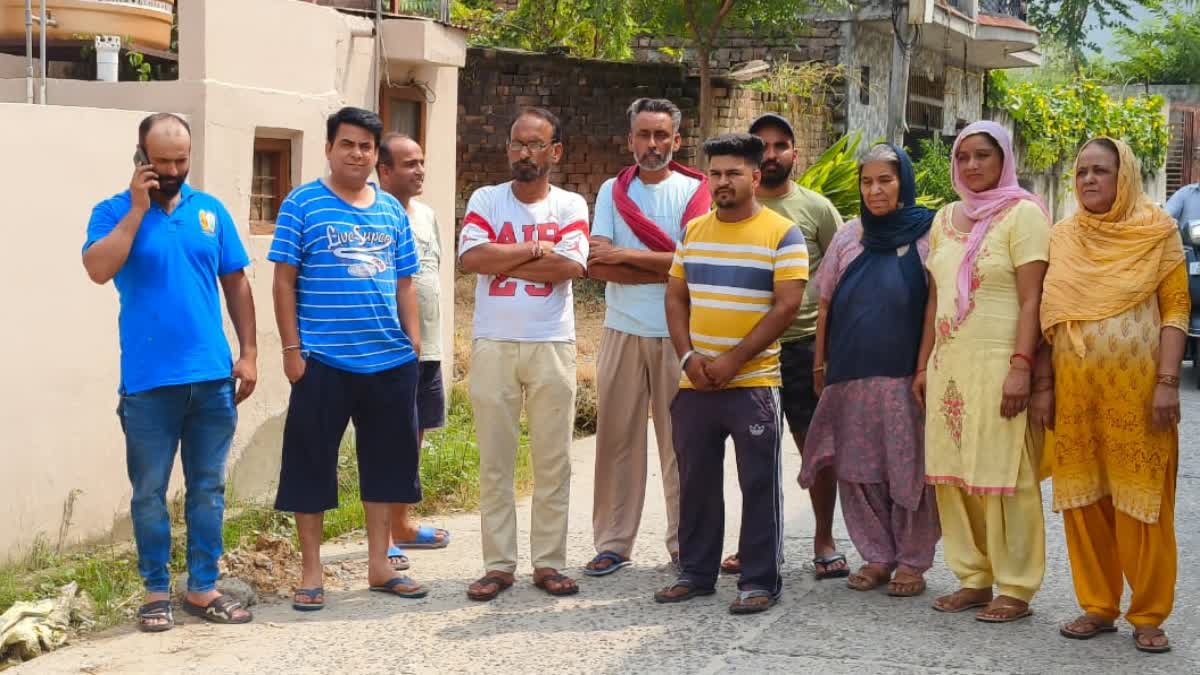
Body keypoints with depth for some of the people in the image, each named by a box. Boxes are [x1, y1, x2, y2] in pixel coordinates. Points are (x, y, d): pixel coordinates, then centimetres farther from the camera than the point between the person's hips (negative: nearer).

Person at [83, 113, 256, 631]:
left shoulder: (211, 211, 7)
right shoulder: (115, 211, -1)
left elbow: (235, 283, 11)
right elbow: (98, 269, -19)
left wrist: (248, 351, 5)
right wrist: (138, 207, -16)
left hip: (212, 377, 3)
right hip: (148, 381, -3)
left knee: (208, 489, 10)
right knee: (149, 492, 5)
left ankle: (203, 588, 19)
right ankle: (156, 591, 16)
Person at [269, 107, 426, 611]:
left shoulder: (392, 210, 11)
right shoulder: (303, 204, -2)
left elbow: (404, 284, 15)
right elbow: (284, 280, -4)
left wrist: (414, 343, 8)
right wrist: (291, 348, -10)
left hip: (390, 362, 5)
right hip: (323, 362, -5)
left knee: (387, 461, 11)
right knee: (312, 464, 1)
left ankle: (379, 565, 23)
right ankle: (311, 573, 11)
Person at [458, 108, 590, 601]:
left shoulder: (570, 206, 3)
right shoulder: (485, 200, 5)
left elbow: (569, 268, -12)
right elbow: (471, 258, -12)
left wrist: (502, 260, -9)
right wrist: (536, 250, -10)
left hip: (552, 346, 0)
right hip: (493, 344, 0)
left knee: (553, 460, 5)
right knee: (494, 462, 4)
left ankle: (548, 562, 14)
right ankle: (498, 564, 10)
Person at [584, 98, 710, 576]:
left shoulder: (694, 191, 2)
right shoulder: (612, 191, 8)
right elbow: (597, 266, -4)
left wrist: (627, 256, -11)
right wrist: (665, 269, -11)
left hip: (679, 333, -2)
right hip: (623, 331, 2)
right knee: (617, 436, 3)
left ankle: (684, 542, 11)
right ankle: (613, 543, 10)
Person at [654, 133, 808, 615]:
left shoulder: (782, 234, -4)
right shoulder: (693, 231, 12)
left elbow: (787, 305, -11)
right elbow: (676, 297, 13)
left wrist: (733, 360, -15)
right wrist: (688, 355, -3)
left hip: (753, 383, -5)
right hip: (694, 384, 5)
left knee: (759, 484, 0)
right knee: (695, 481, 11)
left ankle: (761, 580, 8)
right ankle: (696, 572, 23)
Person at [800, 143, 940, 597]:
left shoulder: (926, 237, -1)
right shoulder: (848, 238, 10)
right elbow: (826, 306, 13)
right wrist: (820, 365, 11)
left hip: (904, 375, -4)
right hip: (851, 375, 4)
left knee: (909, 468, 0)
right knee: (857, 468, 6)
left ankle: (913, 561, 11)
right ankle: (877, 555, 18)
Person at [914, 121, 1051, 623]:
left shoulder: (1022, 214, -3)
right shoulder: (945, 219, 16)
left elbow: (1032, 298, -10)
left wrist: (1021, 368, -17)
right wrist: (924, 365, 15)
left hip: (998, 365, -6)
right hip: (948, 365, 6)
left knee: (1003, 478, -4)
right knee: (952, 476, 6)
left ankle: (1015, 590, 3)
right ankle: (973, 578, 16)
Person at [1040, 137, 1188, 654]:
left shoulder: (1156, 231, 0)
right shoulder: (1062, 238, 10)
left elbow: (1176, 307, -4)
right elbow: (1049, 317, 11)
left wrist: (1167, 382, -13)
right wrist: (1043, 385, 5)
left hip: (1136, 385, -3)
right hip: (1075, 388, 4)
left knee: (1141, 502, 0)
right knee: (1083, 500, 7)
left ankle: (1149, 616, 8)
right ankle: (1098, 606, 17)